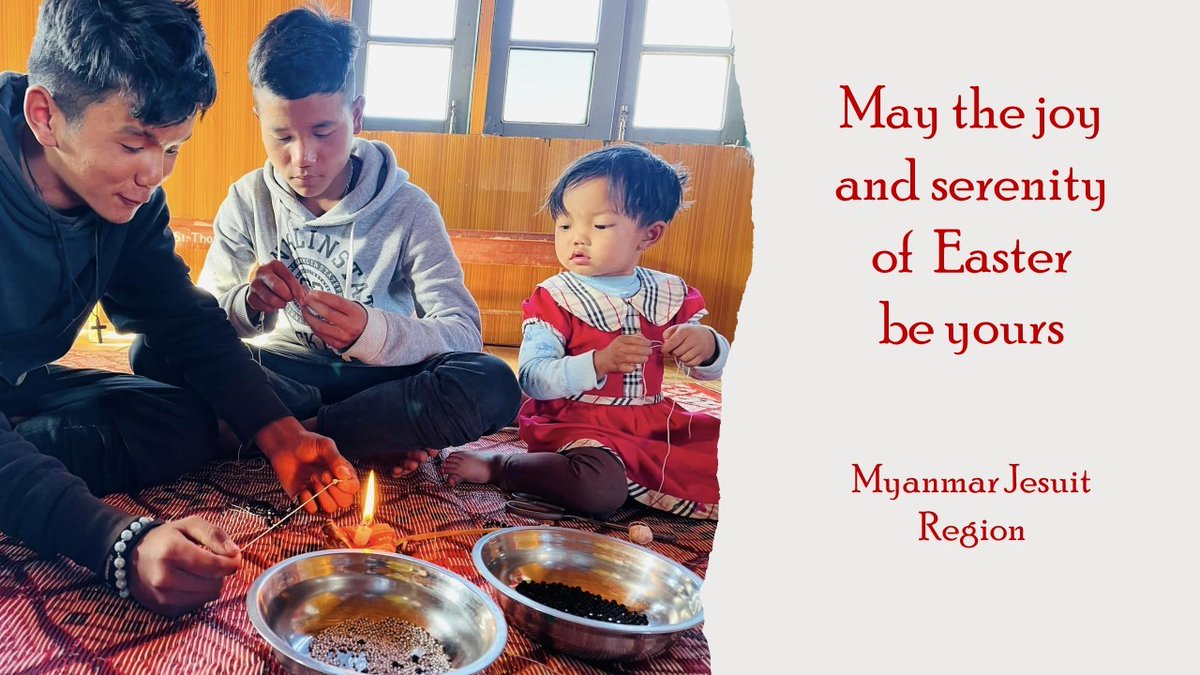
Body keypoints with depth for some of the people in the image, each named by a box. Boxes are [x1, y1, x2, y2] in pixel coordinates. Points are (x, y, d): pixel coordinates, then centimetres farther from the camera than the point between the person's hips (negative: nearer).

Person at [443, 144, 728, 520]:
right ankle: (496, 465, -10)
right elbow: (532, 380, -17)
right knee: (600, 490, -34)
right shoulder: (554, 298, -6)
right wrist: (599, 362, -31)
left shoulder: (672, 293, 6)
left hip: (655, 420, 6)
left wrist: (707, 345, -13)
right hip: (577, 423, -5)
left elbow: (709, 370, 12)